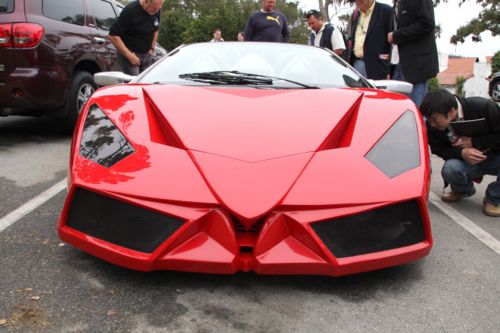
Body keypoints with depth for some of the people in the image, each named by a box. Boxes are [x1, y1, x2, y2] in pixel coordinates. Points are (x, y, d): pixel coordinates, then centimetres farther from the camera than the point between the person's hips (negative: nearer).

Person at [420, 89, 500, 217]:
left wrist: (473, 142, -26)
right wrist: (461, 153, -29)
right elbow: (439, 150, -10)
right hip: (466, 162, 2)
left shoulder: (484, 107, -26)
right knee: (450, 168, -31)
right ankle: (463, 190, 8)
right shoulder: (433, 126, -18)